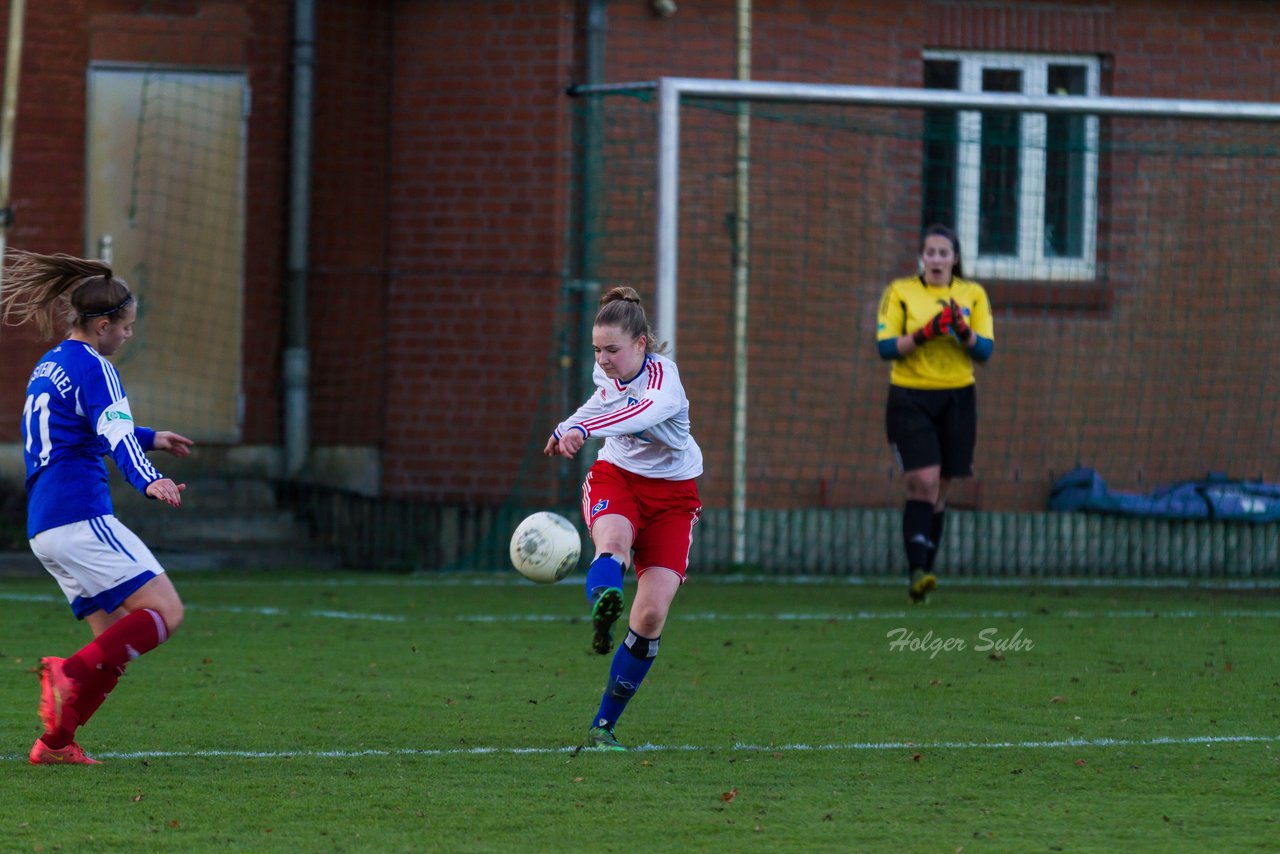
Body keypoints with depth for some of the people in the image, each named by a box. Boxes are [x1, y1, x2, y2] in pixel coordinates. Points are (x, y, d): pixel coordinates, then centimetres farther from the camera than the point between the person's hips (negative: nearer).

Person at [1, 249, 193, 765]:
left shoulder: (47, 368, 22)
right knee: (165, 611, -13)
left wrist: (150, 438, 48)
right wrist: (149, 482, -38)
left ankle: (55, 741, 4)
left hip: (43, 527, 10)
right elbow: (115, 437, -23)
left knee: (117, 640, 11)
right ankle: (71, 673, -27)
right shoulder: (93, 367, -7)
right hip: (81, 519, -10)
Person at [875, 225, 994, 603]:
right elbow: (885, 346, -6)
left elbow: (985, 350, 0)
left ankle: (923, 575, 12)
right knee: (923, 483, -17)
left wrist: (962, 331, -19)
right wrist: (923, 334, -20)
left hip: (957, 399, 3)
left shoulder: (973, 294, 7)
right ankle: (917, 571, -22)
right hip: (910, 399, -3)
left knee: (938, 491, 5)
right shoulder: (900, 292, 2)